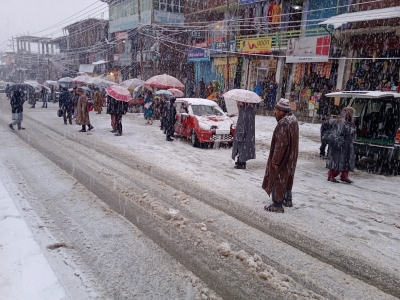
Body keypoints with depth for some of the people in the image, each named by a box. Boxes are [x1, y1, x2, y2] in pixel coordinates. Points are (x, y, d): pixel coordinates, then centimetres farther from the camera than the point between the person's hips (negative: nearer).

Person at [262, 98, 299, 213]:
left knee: (277, 179, 3)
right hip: (290, 157, 10)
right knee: (287, 178, 23)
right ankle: (287, 199, 37)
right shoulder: (293, 119, 4)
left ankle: (277, 204, 11)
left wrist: (275, 160, -23)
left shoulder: (283, 123, -26)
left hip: (282, 157, -10)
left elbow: (281, 144, -27)